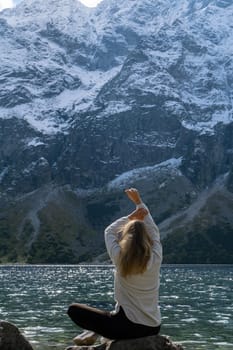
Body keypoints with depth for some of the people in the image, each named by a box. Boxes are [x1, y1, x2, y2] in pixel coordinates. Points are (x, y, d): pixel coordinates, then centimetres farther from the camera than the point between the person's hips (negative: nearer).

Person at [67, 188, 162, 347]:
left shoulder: (121, 259, -12)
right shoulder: (156, 258, -3)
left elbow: (109, 232, 6)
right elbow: (154, 231, 13)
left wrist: (130, 217, 9)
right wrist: (139, 202, 20)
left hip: (128, 327, -4)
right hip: (152, 328, 4)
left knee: (74, 310, 8)